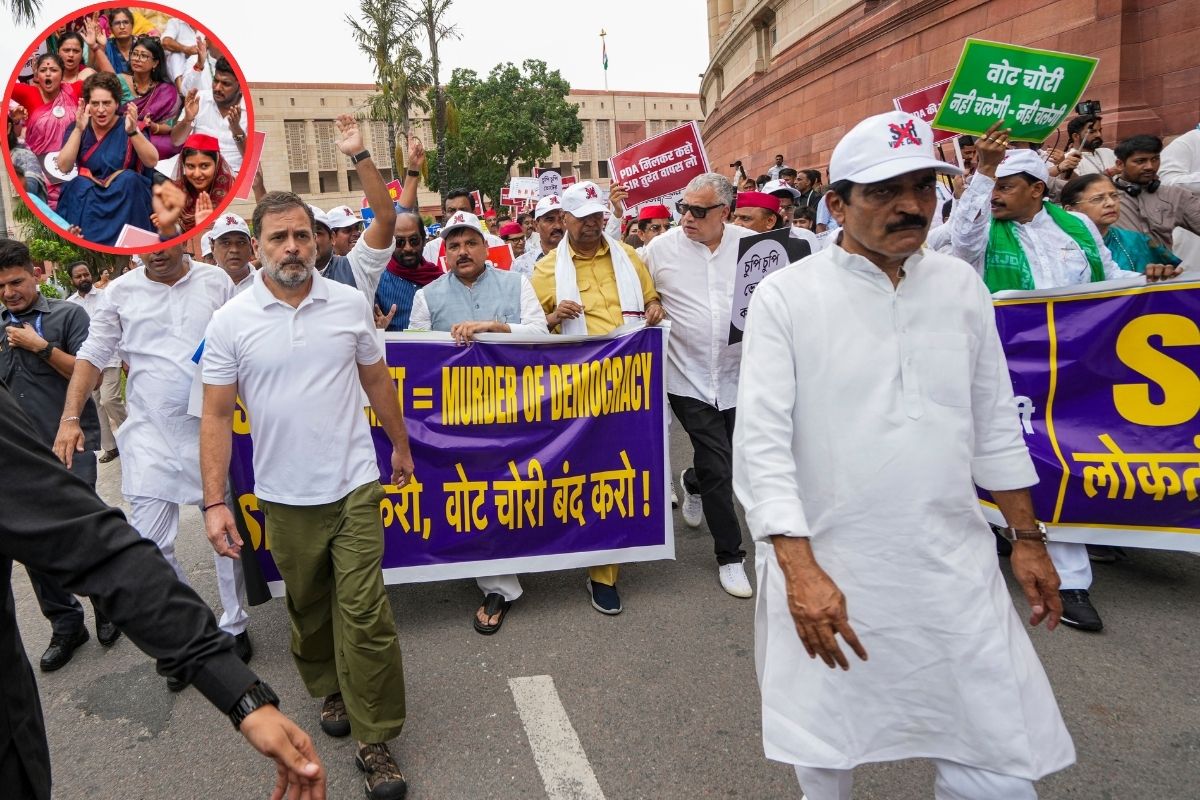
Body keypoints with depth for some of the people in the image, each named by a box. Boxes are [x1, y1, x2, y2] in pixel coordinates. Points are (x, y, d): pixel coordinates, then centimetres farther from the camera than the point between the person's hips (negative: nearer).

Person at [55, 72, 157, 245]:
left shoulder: (127, 125, -2)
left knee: (129, 178, -29)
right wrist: (79, 130, -21)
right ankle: (84, 243, -19)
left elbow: (152, 162, -17)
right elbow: (64, 167, -12)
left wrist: (133, 132, -32)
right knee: (82, 185, -29)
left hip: (126, 197, -1)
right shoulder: (77, 128, 2)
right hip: (83, 196, 1)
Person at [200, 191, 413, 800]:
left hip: (354, 485, -1)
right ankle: (330, 691, 44)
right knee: (307, 609, 18)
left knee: (364, 613, -3)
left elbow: (377, 381, 11)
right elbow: (217, 415, -3)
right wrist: (214, 502, -8)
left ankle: (374, 742, 10)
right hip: (284, 497, 1)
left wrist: (400, 446, 17)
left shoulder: (350, 303, -1)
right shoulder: (231, 321, -4)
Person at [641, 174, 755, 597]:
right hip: (689, 377, -2)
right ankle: (729, 555, 17)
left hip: (740, 375, 2)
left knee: (726, 463, 17)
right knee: (718, 470, -1)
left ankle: (692, 482, 53)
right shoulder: (660, 248, -3)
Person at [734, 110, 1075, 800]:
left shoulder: (961, 285, 5)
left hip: (957, 567, 4)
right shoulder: (785, 296, -8)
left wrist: (1029, 538, 14)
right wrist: (800, 570, -20)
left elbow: (994, 423, 13)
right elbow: (762, 444, -12)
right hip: (826, 570, -3)